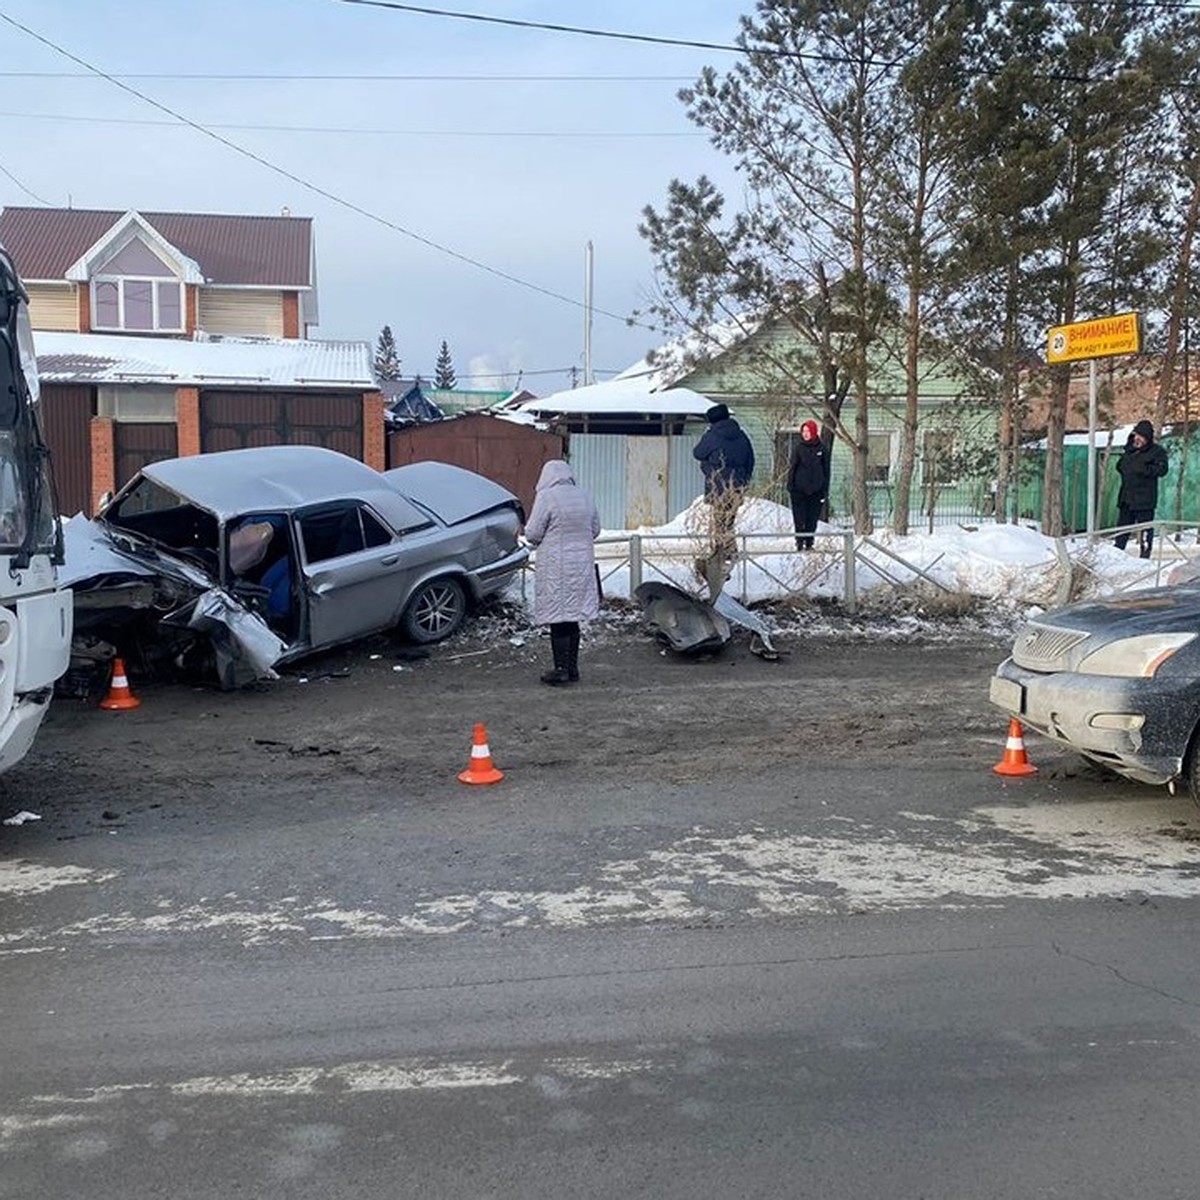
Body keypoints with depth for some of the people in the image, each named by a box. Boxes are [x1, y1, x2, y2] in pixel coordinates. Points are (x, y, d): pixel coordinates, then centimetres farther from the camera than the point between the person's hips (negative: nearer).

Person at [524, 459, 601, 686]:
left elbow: (532, 534, -12)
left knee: (558, 620, 0)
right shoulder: (585, 497, 5)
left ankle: (561, 670, 2)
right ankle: (572, 668, 20)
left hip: (555, 567, -6)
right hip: (582, 565, 6)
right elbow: (595, 530, 12)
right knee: (572, 619, 14)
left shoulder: (546, 497, -13)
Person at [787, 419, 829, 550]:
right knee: (799, 518, -2)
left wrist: (825, 490, 3)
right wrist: (790, 485, -4)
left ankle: (809, 543, 12)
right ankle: (800, 542, 4)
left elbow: (826, 470, 7)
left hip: (815, 490, 1)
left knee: (812, 519, 3)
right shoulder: (799, 447, 3)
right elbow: (793, 467, 4)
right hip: (799, 489, -1)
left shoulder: (821, 449, 4)